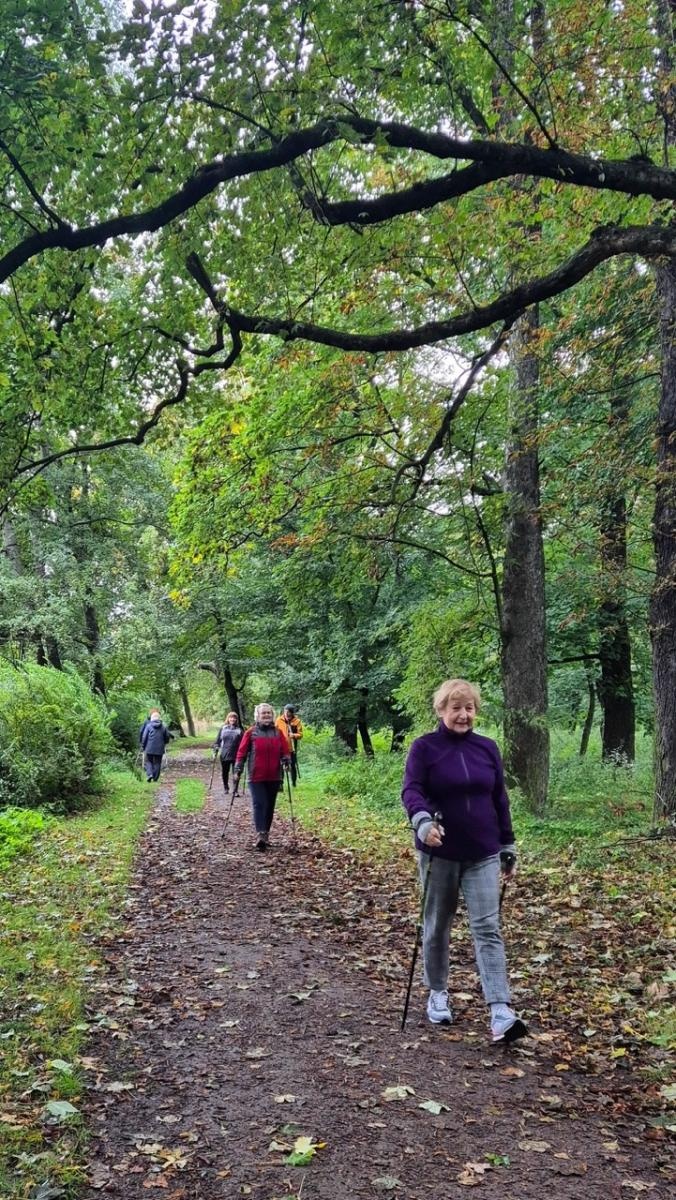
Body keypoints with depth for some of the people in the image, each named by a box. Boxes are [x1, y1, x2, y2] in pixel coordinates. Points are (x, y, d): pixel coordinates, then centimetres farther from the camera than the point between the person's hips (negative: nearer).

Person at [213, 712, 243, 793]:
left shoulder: (239, 730, 2)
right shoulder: (223, 728, 7)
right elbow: (218, 740, 12)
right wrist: (216, 747, -3)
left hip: (236, 755, -2)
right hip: (224, 755, 2)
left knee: (235, 773, -5)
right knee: (224, 772, 13)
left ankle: (235, 790, 1)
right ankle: (225, 788, 32)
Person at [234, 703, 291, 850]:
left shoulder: (278, 733, 7)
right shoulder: (251, 733, 0)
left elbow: (286, 750, 8)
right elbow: (242, 752, 1)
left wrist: (286, 760, -12)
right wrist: (237, 771, -3)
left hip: (274, 777, 3)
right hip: (256, 777, -3)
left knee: (270, 806, 9)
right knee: (259, 805, -12)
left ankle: (265, 834, 20)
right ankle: (260, 835, -20)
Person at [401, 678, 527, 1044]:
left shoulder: (487, 748, 5)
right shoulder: (424, 747, -6)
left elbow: (500, 799, 10)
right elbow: (411, 790, -16)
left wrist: (508, 847, 12)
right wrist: (423, 821, -37)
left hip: (483, 854, 2)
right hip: (439, 853, -2)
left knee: (488, 929, -5)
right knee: (437, 926, 13)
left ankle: (501, 1014, -10)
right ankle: (438, 995, 32)